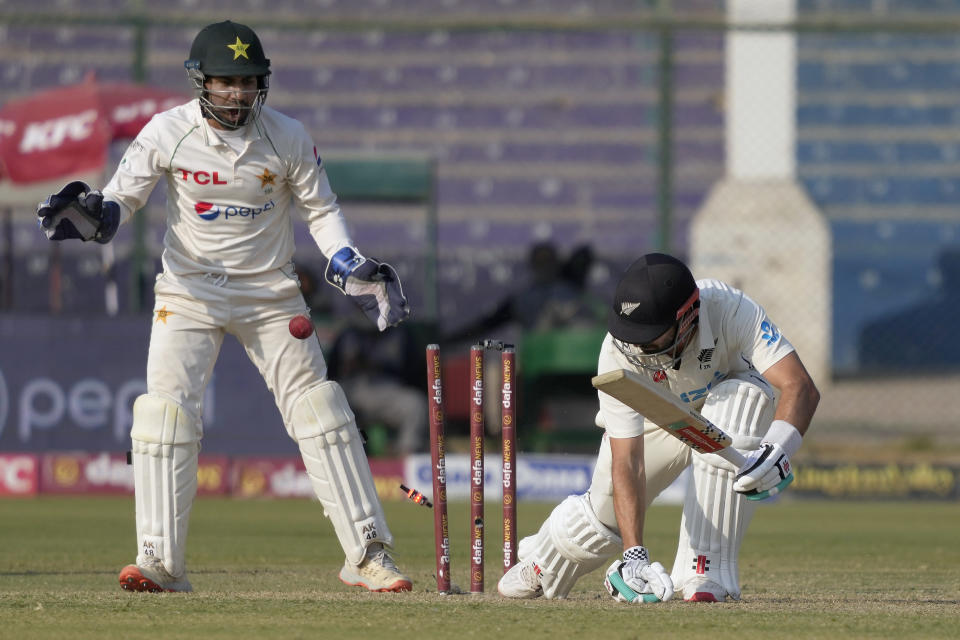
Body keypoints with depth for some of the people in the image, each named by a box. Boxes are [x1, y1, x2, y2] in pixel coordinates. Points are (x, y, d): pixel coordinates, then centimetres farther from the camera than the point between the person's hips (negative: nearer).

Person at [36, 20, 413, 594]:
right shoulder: (168, 132, -9)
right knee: (166, 411, -13)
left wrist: (352, 268, -12)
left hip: (270, 294, 0)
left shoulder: (288, 138, -7)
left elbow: (321, 209, 3)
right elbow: (124, 197, -5)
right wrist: (94, 217, -28)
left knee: (320, 410, -5)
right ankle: (161, 562, -7)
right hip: (189, 290, 0)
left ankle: (368, 553, 2)